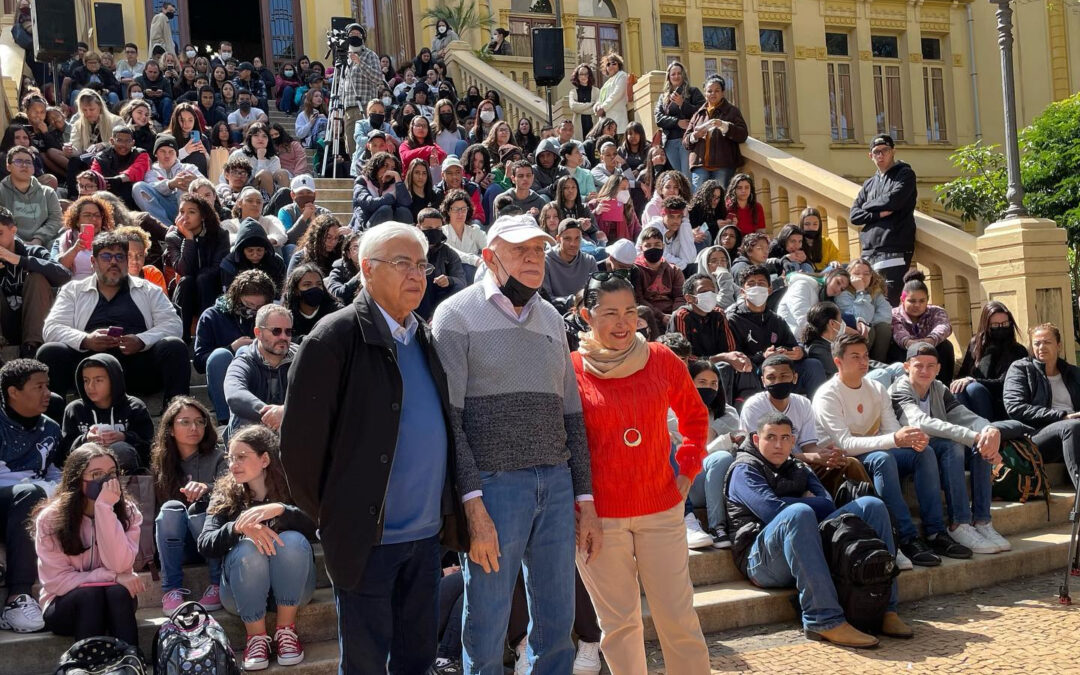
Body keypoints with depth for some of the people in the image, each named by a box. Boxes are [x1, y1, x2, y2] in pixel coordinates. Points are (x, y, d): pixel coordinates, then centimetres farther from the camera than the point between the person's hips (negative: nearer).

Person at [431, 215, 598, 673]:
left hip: (557, 484, 5)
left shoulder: (551, 319, 15)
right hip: (494, 484, -5)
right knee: (487, 631, 3)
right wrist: (473, 503, -15)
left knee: (558, 622, 11)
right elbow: (448, 417, -9)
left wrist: (585, 499, 13)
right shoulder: (458, 314, -2)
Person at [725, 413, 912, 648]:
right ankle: (824, 620, -44)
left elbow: (828, 504, 11)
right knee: (798, 513, -37)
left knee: (871, 505, -5)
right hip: (762, 560, -7)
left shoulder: (799, 469, 27)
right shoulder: (745, 470, 6)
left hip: (811, 545, 7)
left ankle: (884, 609, -16)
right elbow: (772, 509, -12)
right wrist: (811, 504, 0)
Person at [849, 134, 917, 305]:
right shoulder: (869, 184, 23)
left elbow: (893, 200, -11)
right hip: (869, 251, 6)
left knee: (889, 304, -14)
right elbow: (854, 215, 12)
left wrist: (868, 205, 6)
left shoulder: (905, 174, 6)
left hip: (894, 250, -6)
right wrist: (879, 214, -6)